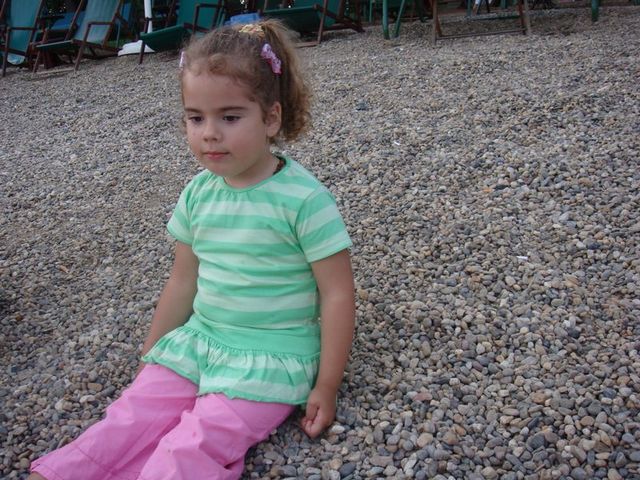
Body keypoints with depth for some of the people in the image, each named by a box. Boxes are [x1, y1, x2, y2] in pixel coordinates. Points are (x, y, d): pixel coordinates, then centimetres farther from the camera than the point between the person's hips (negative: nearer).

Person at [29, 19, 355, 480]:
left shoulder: (304, 198, -16)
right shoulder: (198, 194, 2)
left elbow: (337, 293, -12)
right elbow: (183, 281, 13)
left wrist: (326, 385, -11)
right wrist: (150, 358, 17)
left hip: (269, 357, -5)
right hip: (198, 339, 6)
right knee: (129, 420, -10)